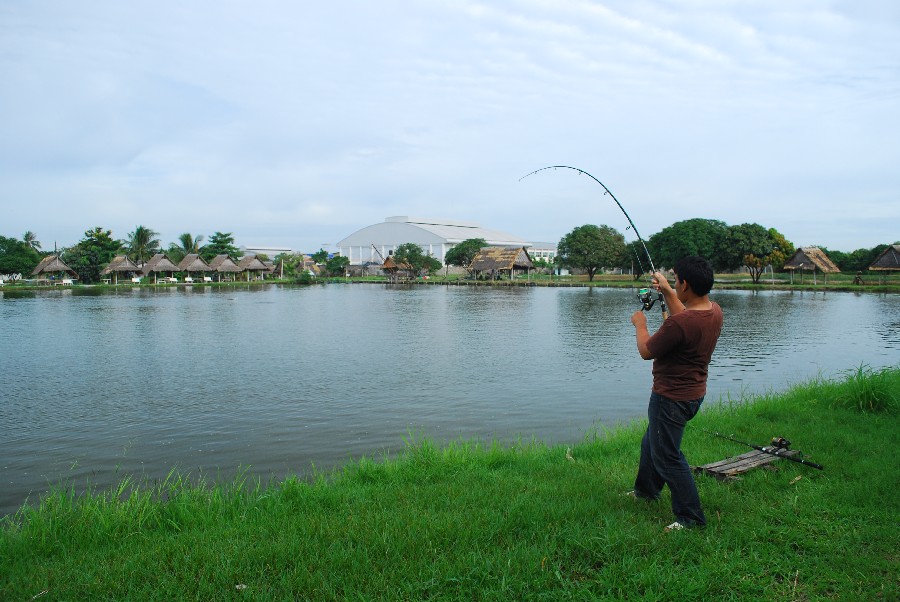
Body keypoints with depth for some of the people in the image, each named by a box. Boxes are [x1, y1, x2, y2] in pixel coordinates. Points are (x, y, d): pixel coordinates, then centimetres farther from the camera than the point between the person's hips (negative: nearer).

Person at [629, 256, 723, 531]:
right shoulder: (715, 311, -2)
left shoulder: (680, 323, -31)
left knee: (668, 457, 3)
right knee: (651, 442, 27)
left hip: (671, 398, -10)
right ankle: (646, 490, 46)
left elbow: (646, 351, -16)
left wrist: (640, 325, 1)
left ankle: (691, 517, 13)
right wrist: (667, 292, 18)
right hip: (694, 393, 10)